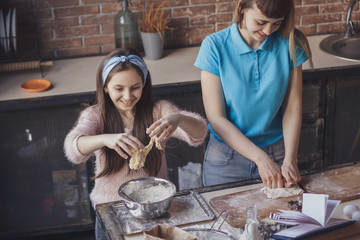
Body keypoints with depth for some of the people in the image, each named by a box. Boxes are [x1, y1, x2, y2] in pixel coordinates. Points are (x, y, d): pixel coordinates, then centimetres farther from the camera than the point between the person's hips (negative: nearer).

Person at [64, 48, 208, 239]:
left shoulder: (158, 111, -1)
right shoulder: (95, 115, -2)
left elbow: (199, 133, -14)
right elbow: (73, 147, -20)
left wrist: (178, 119, -36)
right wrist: (105, 139, -41)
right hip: (110, 209, 0)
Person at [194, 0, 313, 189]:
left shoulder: (289, 44, -8)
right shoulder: (214, 46, -14)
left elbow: (293, 108, -4)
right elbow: (216, 118, -15)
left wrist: (290, 160, -16)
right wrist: (261, 159, -20)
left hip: (277, 153, 2)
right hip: (227, 156, -1)